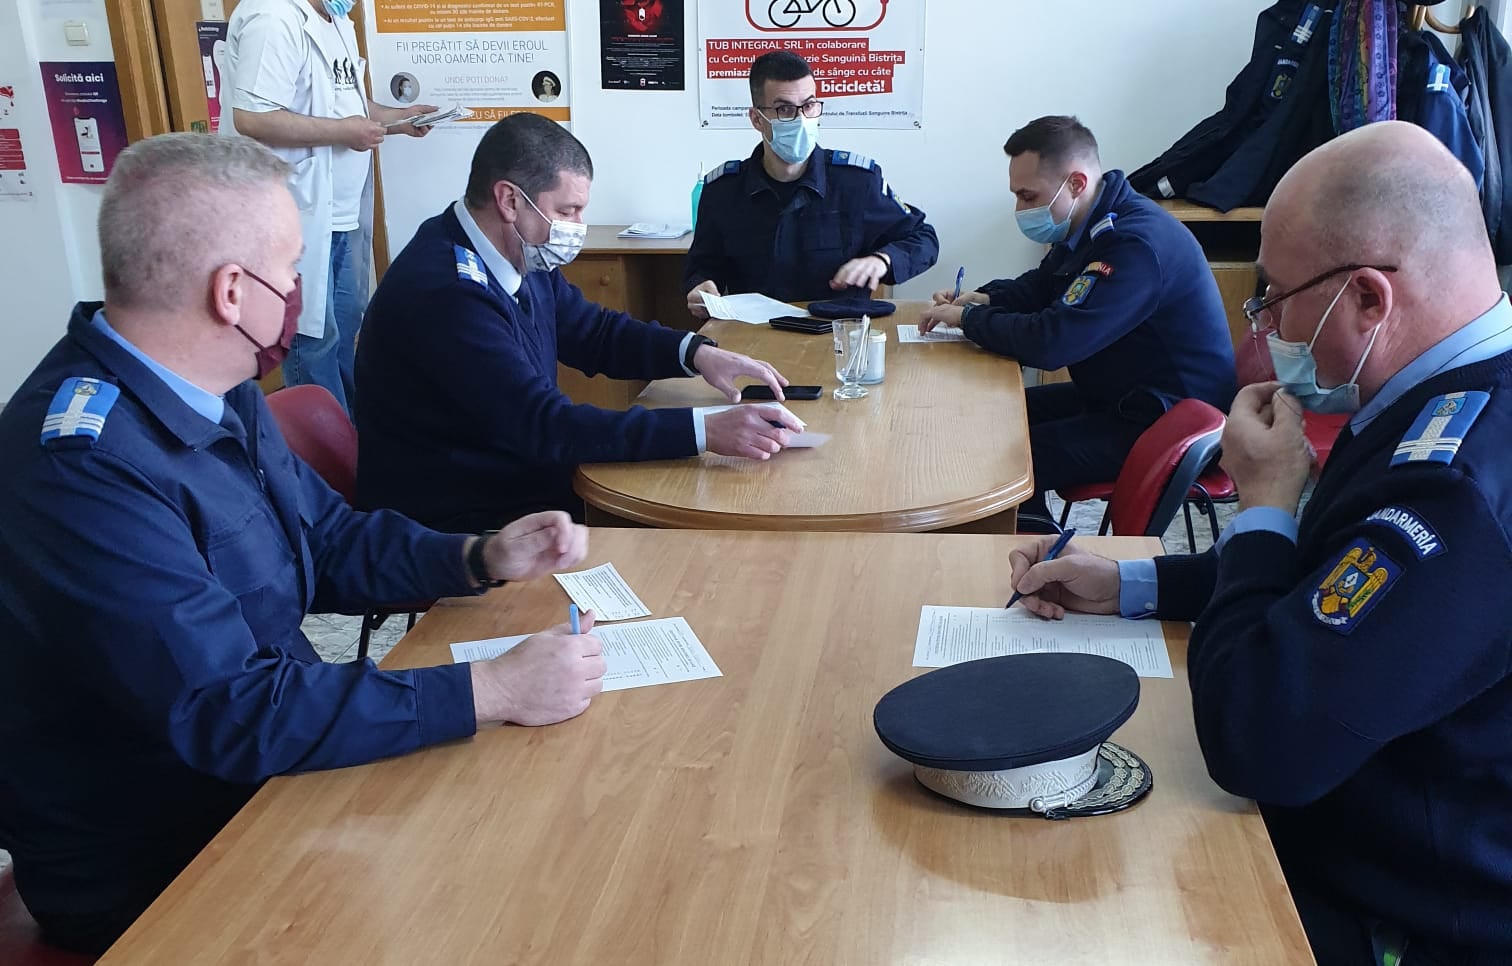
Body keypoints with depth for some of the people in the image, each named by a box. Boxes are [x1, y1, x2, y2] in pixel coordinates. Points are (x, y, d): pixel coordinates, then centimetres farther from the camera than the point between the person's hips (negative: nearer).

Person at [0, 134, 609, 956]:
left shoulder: (215, 392, 0)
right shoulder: (84, 466, -29)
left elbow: (329, 540, 12)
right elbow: (234, 714, -30)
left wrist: (481, 558, -3)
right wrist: (493, 691, -28)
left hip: (260, 768, 8)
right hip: (152, 871, -8)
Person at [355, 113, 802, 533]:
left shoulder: (523, 256, 2)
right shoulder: (443, 291, -26)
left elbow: (597, 332, 17)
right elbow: (545, 426, -29)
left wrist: (696, 353, -2)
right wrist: (705, 430, -32)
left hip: (523, 482, 9)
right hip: (461, 523, -8)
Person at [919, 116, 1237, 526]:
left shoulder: (1139, 244, -27)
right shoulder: (1089, 227, 5)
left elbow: (1050, 342, -33)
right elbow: (1036, 287, 22)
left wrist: (968, 318, -17)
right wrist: (982, 299, 1)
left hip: (1166, 420, -10)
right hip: (1117, 394, 11)